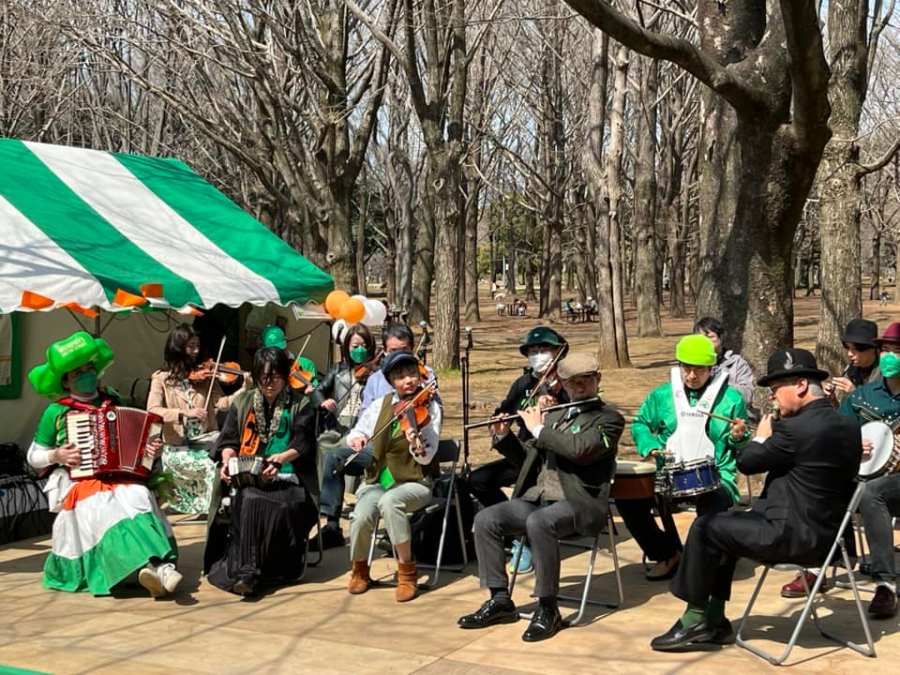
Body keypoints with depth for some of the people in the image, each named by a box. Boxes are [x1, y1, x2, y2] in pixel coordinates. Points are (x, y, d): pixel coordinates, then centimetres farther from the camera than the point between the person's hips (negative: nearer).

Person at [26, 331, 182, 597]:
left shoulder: (113, 402, 14)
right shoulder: (56, 412, 7)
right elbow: (34, 457, 12)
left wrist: (150, 449, 0)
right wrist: (56, 456, -9)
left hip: (119, 475, 3)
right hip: (75, 480, -2)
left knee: (138, 495, -31)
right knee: (99, 504, -35)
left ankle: (158, 566, -46)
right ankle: (146, 565, -50)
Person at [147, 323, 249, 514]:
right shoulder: (161, 379, 4)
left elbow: (221, 402, -1)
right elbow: (152, 411, -10)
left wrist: (243, 390, -19)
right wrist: (184, 413, -23)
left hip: (206, 441, 3)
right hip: (176, 448, -3)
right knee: (211, 465, -27)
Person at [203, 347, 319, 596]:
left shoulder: (300, 405, 11)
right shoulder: (242, 402, 19)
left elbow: (303, 445, -1)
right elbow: (229, 440, 13)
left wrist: (281, 458, -22)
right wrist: (227, 461, -10)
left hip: (286, 477, -1)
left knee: (284, 505, -34)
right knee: (248, 500, -33)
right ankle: (246, 570, -37)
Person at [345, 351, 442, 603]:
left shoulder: (429, 407, -4)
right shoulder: (381, 405, 7)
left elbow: (426, 457, -14)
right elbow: (356, 433, 15)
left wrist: (416, 443, -36)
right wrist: (357, 438, -9)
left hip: (414, 482, -3)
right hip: (378, 479, 3)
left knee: (389, 502, -37)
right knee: (362, 515, -28)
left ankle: (407, 570, -18)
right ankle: (360, 569, 4)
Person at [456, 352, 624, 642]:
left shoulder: (609, 419, -1)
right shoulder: (554, 415, 21)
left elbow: (580, 449, -20)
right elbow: (527, 458, 26)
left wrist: (538, 429, -11)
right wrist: (504, 436, 8)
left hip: (578, 504, -7)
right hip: (537, 498, 7)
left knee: (539, 522, -36)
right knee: (485, 519, -13)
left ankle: (548, 610, -23)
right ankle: (500, 600, -4)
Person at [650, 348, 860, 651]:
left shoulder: (797, 428, -21)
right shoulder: (848, 426, 6)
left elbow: (746, 463, -10)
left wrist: (760, 437, 8)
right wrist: (774, 436, 10)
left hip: (794, 535, -10)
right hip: (827, 530, 10)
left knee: (705, 528, 1)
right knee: (723, 526, 21)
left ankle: (694, 621, 10)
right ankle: (714, 621, 21)